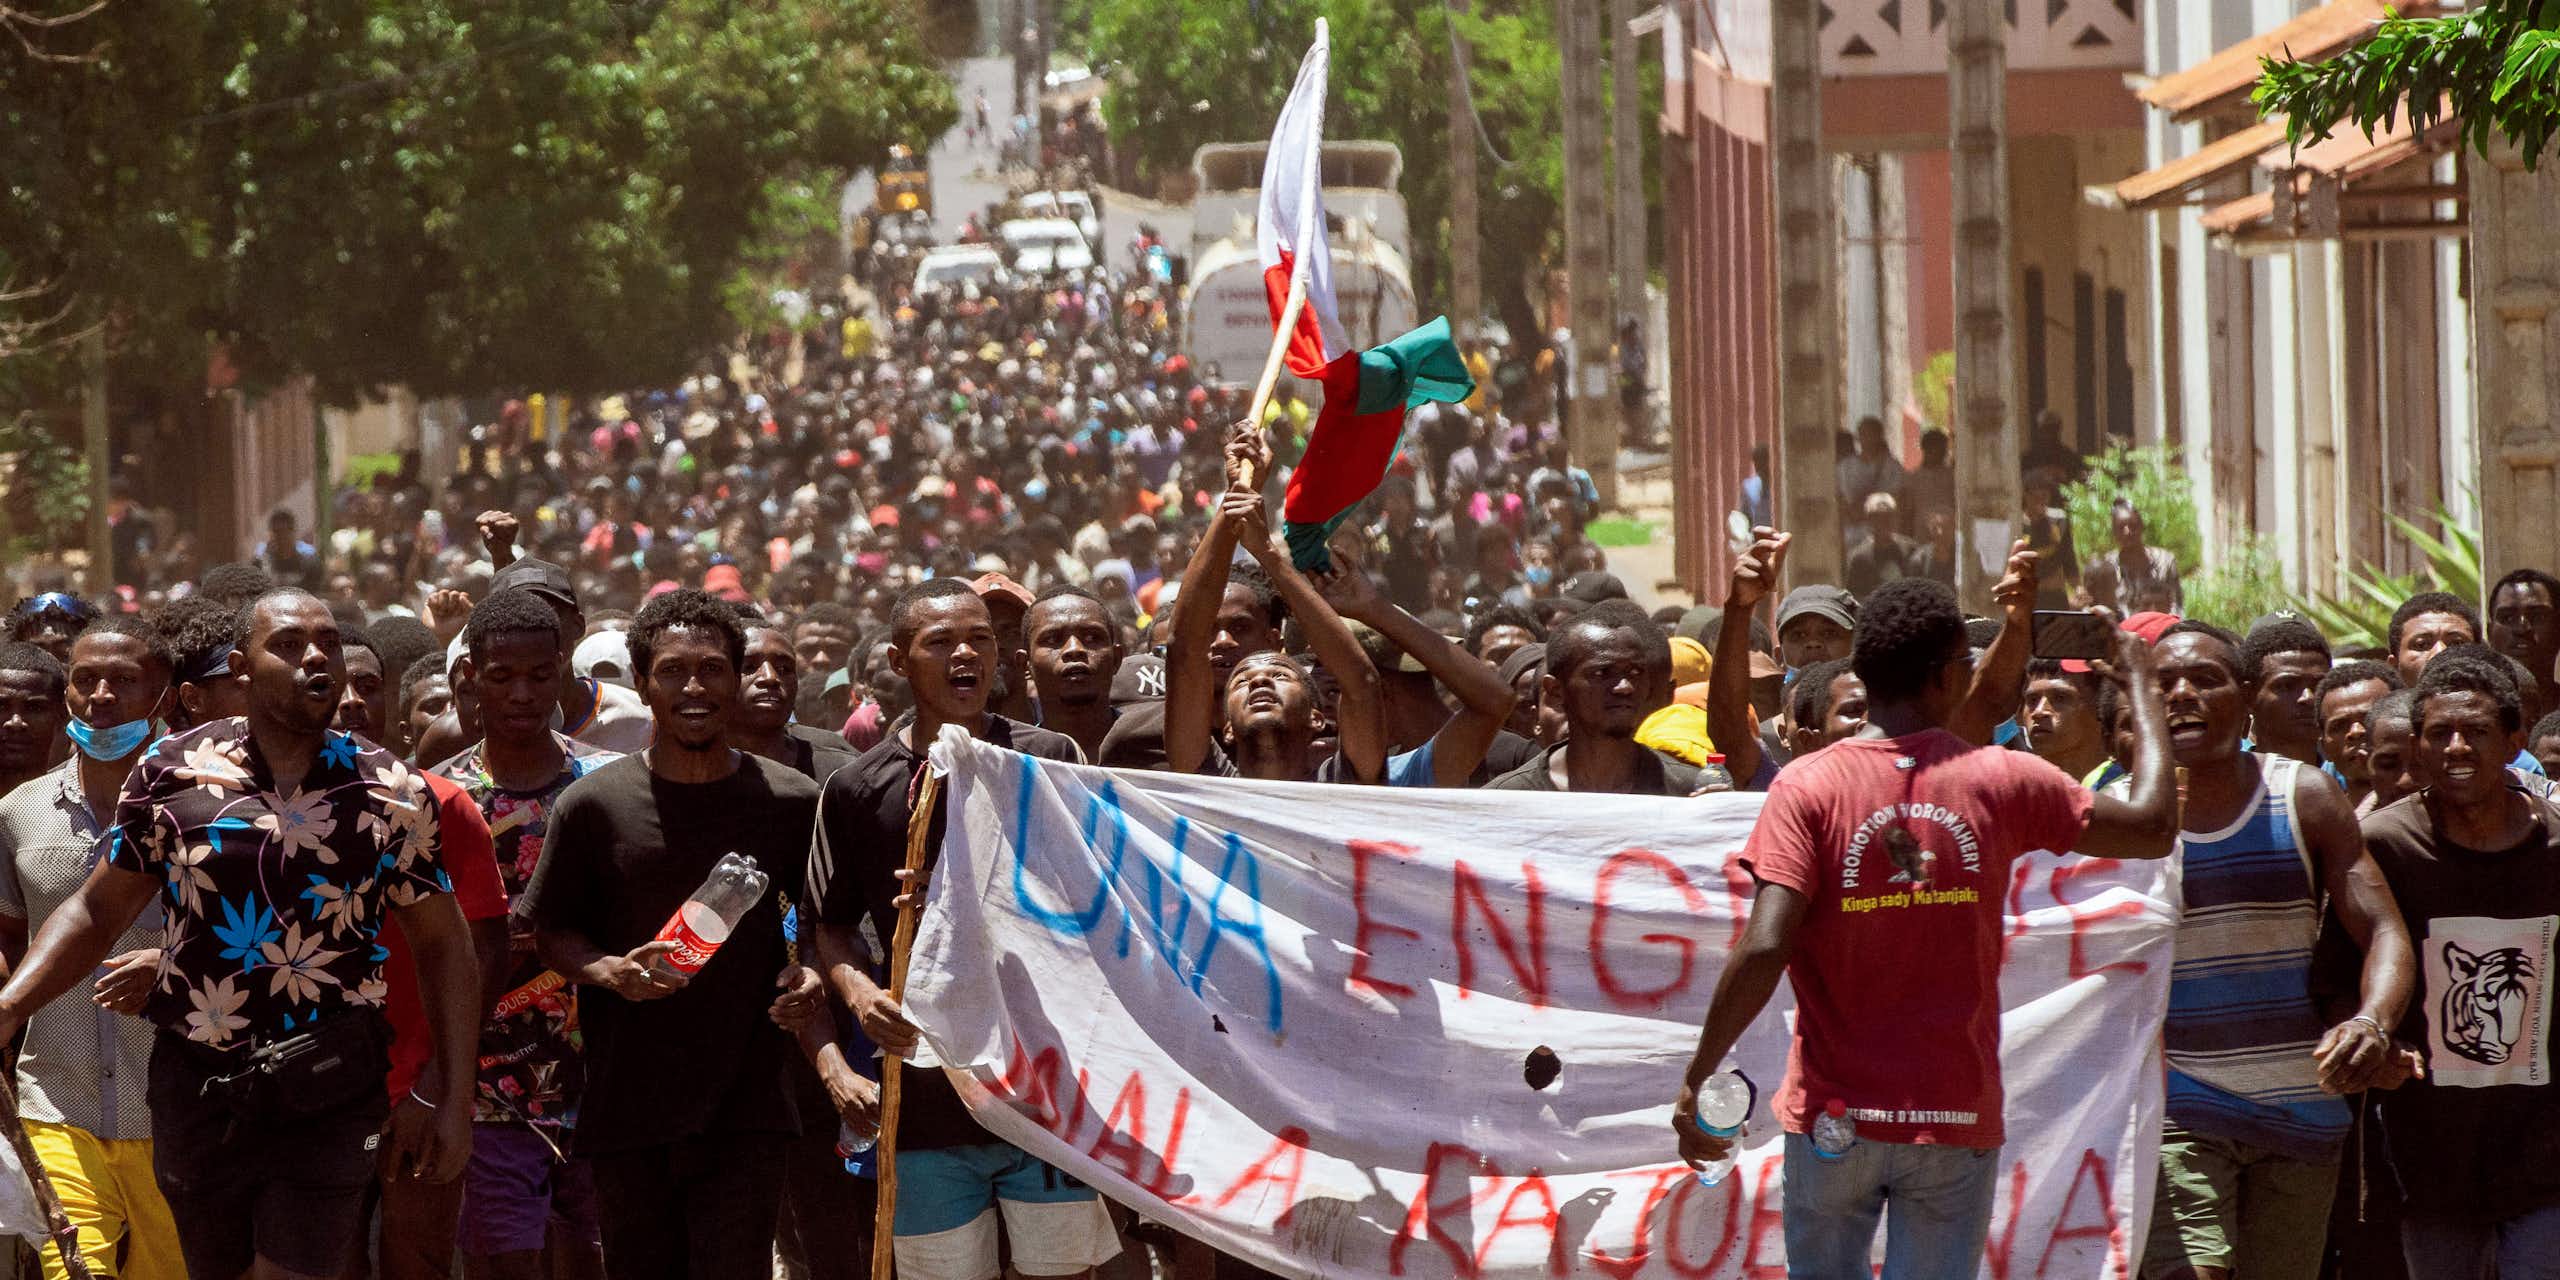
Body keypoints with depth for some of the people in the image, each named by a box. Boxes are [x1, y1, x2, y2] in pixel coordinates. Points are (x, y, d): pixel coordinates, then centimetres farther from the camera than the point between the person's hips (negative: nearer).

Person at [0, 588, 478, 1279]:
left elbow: (442, 945, 4)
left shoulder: (393, 795, -1)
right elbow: (97, 911, 4)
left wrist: (451, 1104, -1)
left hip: (328, 1097, -1)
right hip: (195, 1089, 2)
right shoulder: (174, 771, 0)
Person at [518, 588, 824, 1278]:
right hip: (627, 1111, 1)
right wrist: (607, 970, -13)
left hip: (745, 1112, -1)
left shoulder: (791, 803, 3)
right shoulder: (592, 804, 1)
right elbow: (550, 934, 8)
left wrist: (811, 975, -4)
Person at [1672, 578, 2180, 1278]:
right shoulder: (2001, 784, -4)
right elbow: (2153, 827, 9)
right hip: (1957, 1116, 0)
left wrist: (1696, 1078, -8)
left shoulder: (1807, 787, -8)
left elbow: (1764, 950, -17)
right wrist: (2143, 687, 22)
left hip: (1834, 1112, 0)